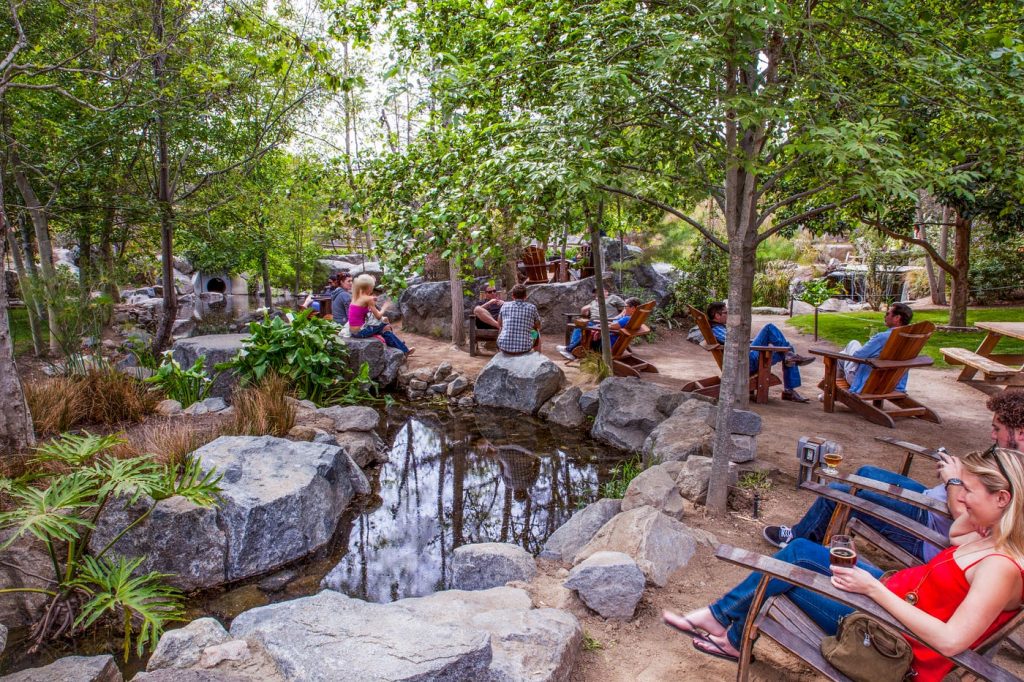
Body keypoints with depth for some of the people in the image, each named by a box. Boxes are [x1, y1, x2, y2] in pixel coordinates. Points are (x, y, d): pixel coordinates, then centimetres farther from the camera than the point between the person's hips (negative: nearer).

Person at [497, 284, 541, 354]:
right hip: (524, 348, -1)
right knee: (536, 333, 30)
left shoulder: (505, 306, 4)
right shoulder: (532, 307, 1)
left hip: (504, 347, 1)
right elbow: (538, 326, 19)